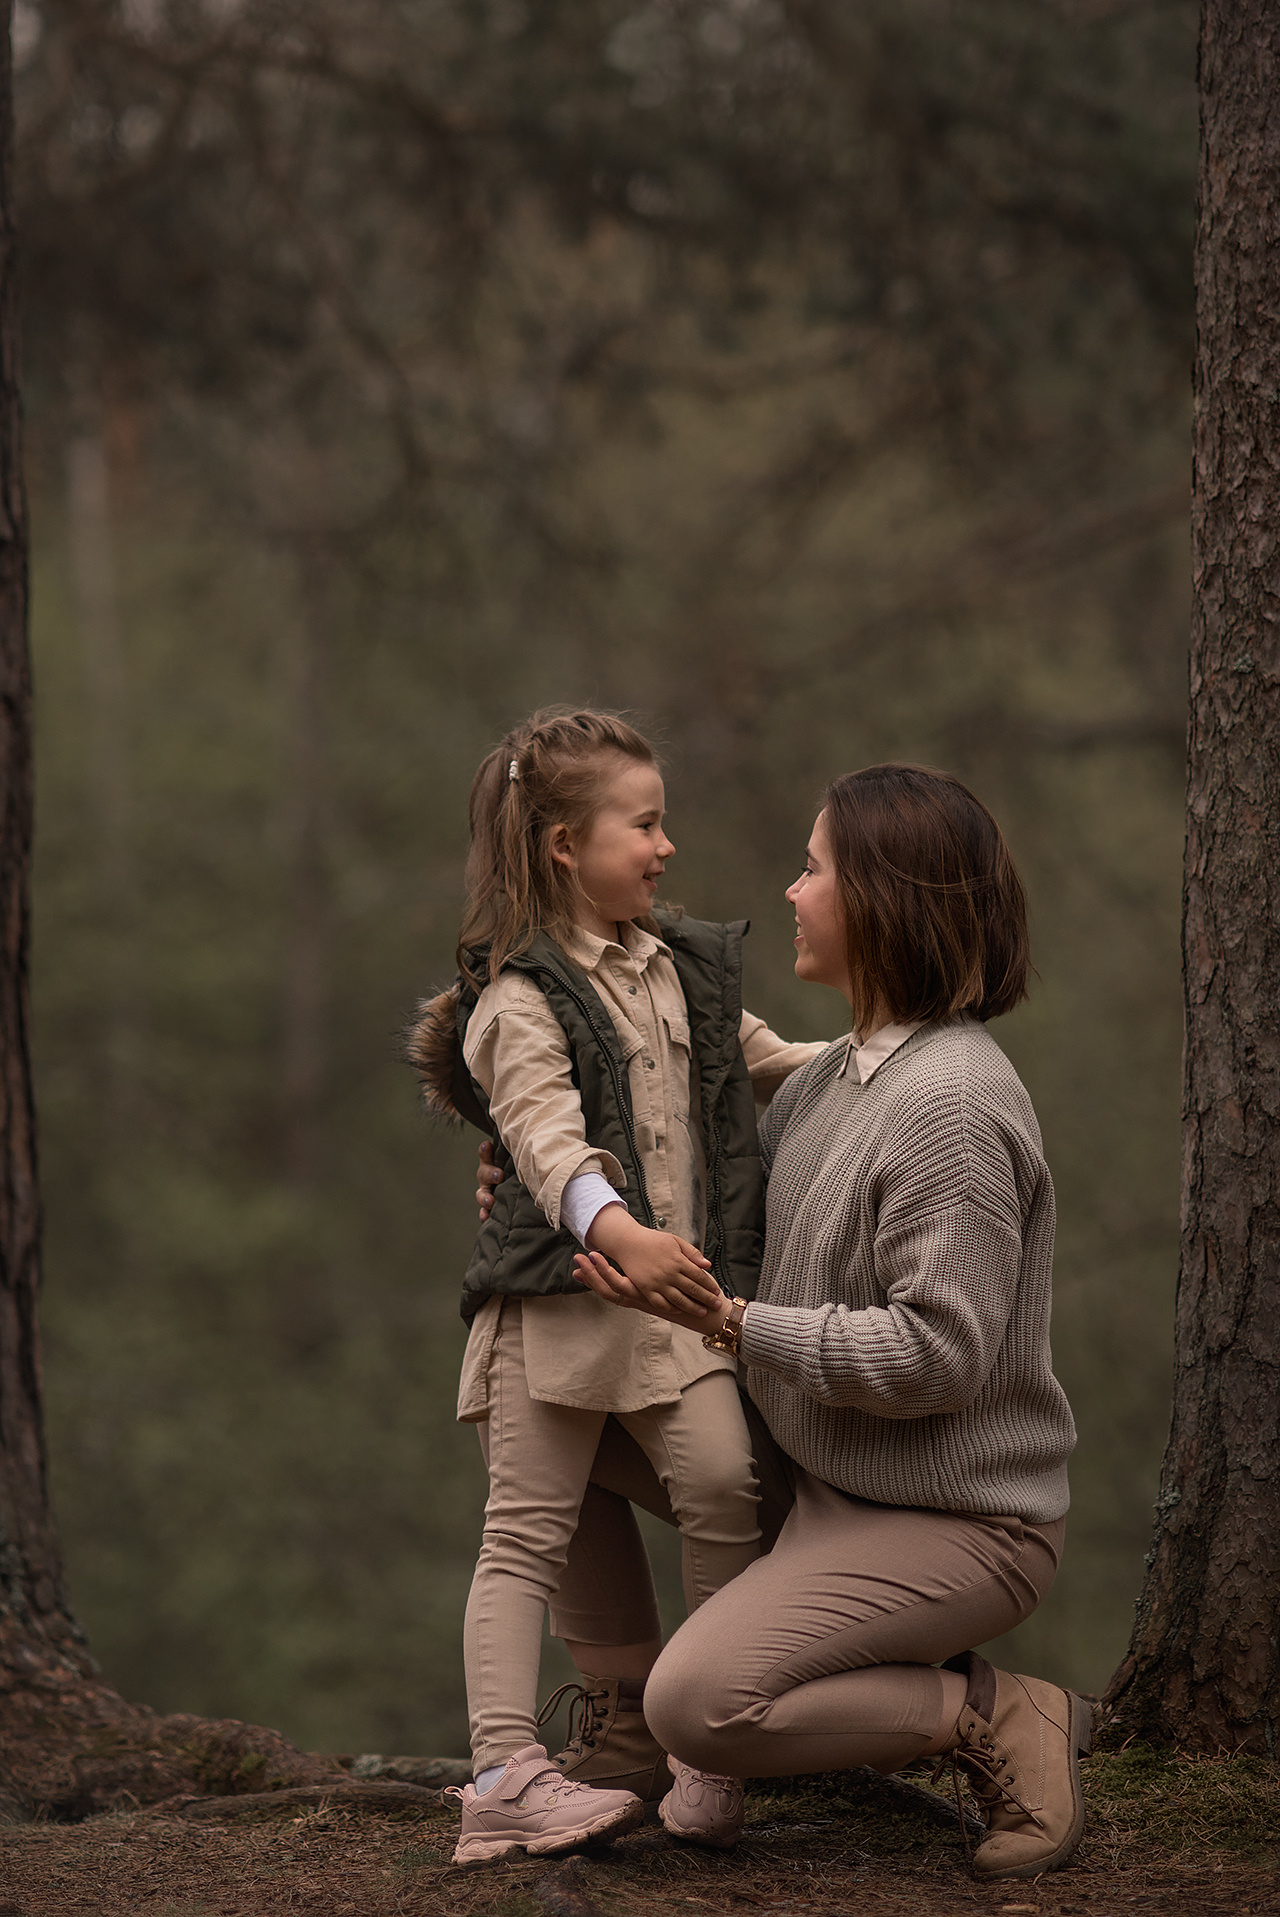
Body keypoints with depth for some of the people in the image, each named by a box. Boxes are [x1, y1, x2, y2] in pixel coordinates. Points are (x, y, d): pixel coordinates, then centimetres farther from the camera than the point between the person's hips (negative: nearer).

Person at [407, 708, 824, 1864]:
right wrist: (620, 1232, -38)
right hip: (557, 1296, -5)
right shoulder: (523, 1001, -6)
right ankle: (507, 1775, -4)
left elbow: (763, 1058, 35)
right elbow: (548, 1139, -22)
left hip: (678, 1294, 5)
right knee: (530, 1532, -3)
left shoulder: (685, 971, 16)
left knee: (723, 1483, -12)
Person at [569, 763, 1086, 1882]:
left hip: (958, 1526, -10)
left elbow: (937, 1352, -27)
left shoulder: (952, 1101, -22)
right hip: (843, 1496, 10)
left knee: (698, 1703, -26)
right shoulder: (838, 1076, 7)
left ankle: (997, 1719, -7)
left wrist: (726, 1321, -25)